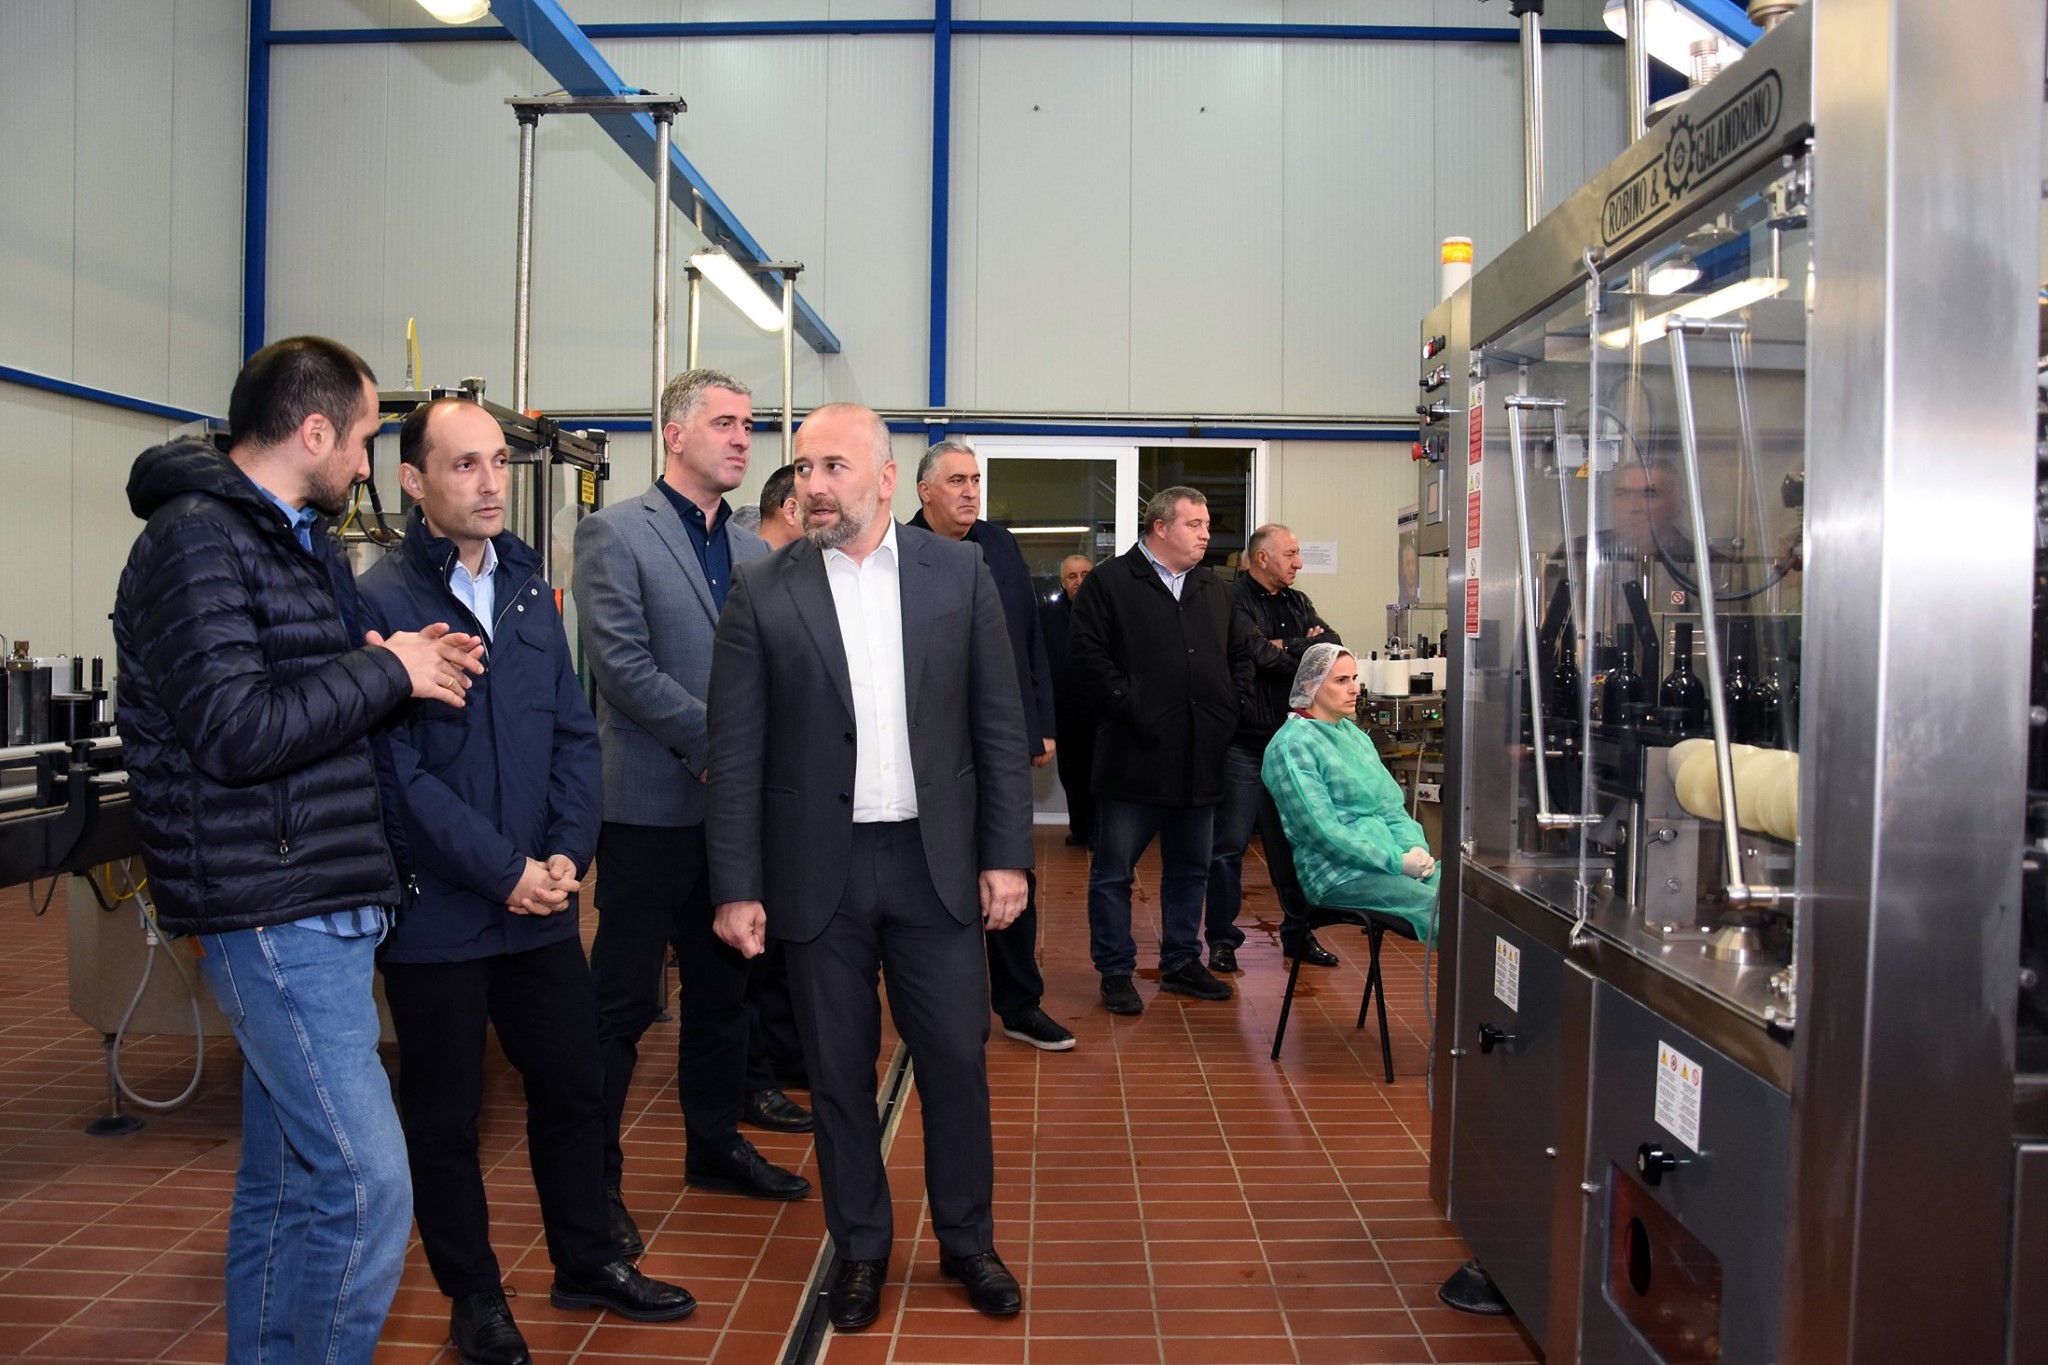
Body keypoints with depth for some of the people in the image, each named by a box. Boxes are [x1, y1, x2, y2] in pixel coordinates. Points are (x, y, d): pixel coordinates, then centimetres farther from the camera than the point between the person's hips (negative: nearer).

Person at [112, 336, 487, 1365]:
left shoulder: (293, 543, 17)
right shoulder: (196, 540, -13)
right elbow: (235, 733, -21)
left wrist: (405, 664, 4)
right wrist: (388, 670, -13)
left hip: (317, 904, 10)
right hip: (273, 907, -10)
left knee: (286, 1175, 18)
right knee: (365, 1186, -11)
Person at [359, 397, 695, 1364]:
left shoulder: (530, 590, 8)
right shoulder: (381, 601, -12)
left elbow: (573, 733, 8)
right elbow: (395, 769, -17)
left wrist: (565, 853, -4)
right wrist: (503, 871, -17)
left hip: (540, 898, 6)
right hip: (435, 914, -5)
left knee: (574, 1085, 15)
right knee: (444, 1114, 10)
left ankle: (586, 1263, 35)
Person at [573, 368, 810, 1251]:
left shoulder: (751, 549, 12)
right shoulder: (615, 532, -7)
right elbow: (623, 665, -15)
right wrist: (718, 743, -16)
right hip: (653, 803, -6)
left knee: (722, 984, 16)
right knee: (624, 997, 2)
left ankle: (715, 1144, 31)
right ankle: (592, 1174, 16)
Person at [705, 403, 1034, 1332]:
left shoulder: (958, 573, 0)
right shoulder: (762, 593, -2)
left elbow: (999, 725, 2)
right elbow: (737, 754, -2)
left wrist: (1006, 854, -1)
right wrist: (737, 889, -5)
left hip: (936, 861, 1)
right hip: (819, 868, 0)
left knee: (956, 1060, 8)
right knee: (838, 1071, 11)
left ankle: (967, 1240, 29)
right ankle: (859, 1247, 30)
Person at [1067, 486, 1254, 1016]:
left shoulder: (1215, 590, 16)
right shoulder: (1110, 583, -4)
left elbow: (1240, 655, 21)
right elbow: (1088, 654, -12)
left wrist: (1228, 709, 7)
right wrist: (1129, 709, -16)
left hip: (1200, 758, 6)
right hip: (1135, 755, -6)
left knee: (1190, 869, 15)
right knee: (1114, 871, 2)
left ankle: (1182, 962, 29)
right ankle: (1116, 972, 13)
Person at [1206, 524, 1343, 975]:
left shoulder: (1297, 603, 14)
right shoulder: (1233, 600, -9)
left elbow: (1333, 647, 2)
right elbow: (1262, 656, -21)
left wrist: (1286, 648, -12)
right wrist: (1306, 651, -5)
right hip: (1243, 744, -7)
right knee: (1229, 845, 0)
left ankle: (1298, 933, 25)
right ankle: (1222, 939, 11)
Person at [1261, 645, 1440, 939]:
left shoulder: (1353, 734, 20)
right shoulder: (1291, 746, -7)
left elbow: (1390, 804, 18)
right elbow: (1322, 831, -14)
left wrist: (1415, 847, -3)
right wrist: (1397, 862, -16)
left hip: (1392, 856, 8)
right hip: (1338, 873, -8)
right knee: (1438, 908, -27)